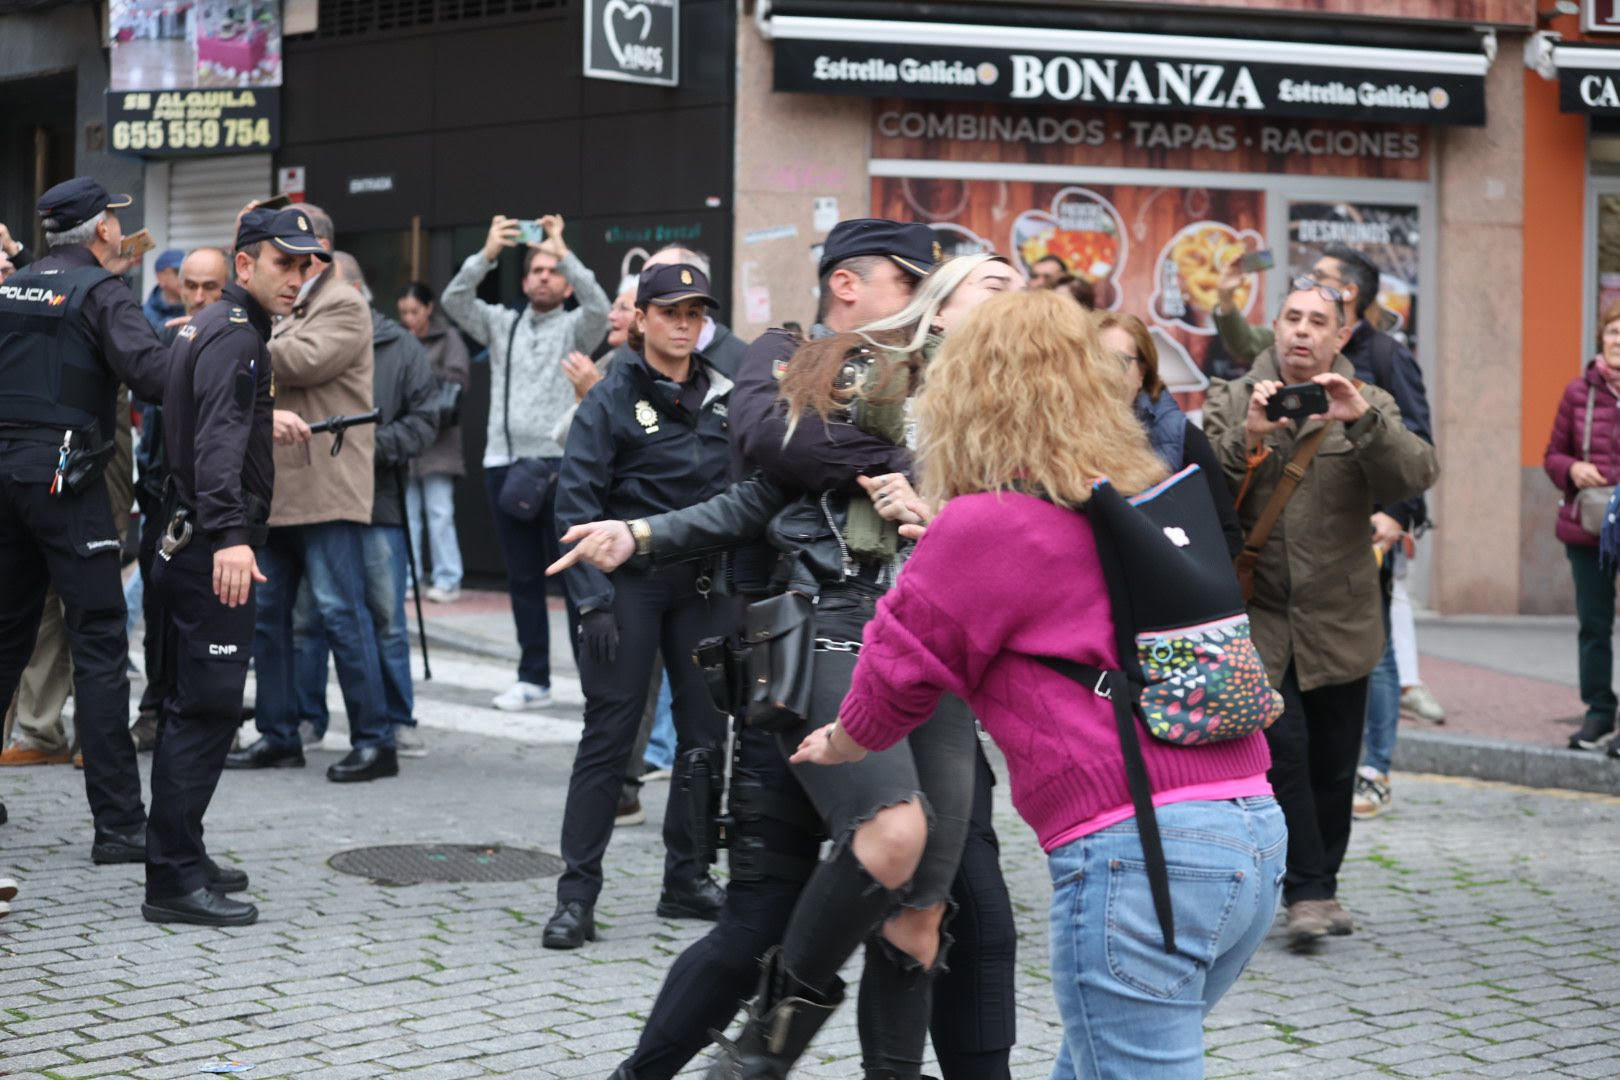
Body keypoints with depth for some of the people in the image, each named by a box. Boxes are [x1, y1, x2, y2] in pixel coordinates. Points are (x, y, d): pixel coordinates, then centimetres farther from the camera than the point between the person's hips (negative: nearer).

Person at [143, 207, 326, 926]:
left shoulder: (212, 327, 18)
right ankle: (175, 881, -10)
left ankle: (179, 858, 24)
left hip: (191, 546, 11)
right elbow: (220, 440, -29)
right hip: (215, 550, -11)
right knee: (207, 708, -10)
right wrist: (230, 535, -40)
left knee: (192, 706, 16)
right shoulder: (235, 335, -14)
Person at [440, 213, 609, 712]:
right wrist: (487, 254, -13)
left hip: (560, 464, -4)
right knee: (523, 579, 8)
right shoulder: (501, 324, 16)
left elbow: (598, 306, -15)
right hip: (505, 463, 4)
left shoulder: (575, 328, 7)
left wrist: (564, 251, -20)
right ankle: (533, 679, 14)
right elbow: (454, 301, 1)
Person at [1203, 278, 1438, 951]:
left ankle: (1323, 883, 26)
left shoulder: (1368, 408, 6)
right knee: (1283, 753, -12)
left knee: (1334, 764, 9)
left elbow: (1417, 475, -13)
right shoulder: (1230, 403, 3)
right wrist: (1247, 436, -25)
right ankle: (1308, 893, -4)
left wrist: (1363, 418, -28)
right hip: (1258, 616, -2)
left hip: (1339, 623, 2)